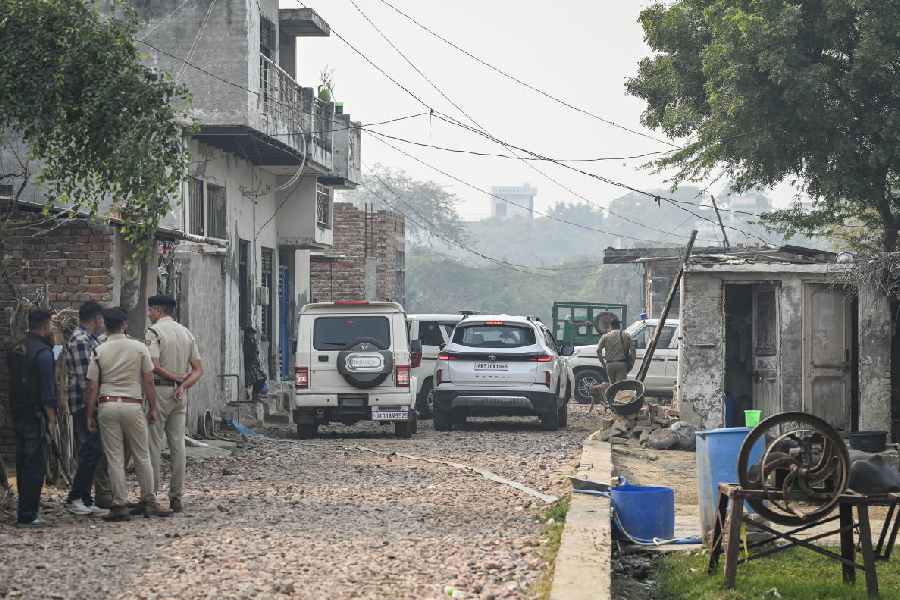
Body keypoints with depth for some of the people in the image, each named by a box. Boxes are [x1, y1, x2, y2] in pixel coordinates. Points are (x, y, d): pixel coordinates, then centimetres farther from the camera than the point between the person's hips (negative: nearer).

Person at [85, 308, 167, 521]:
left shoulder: (99, 352, 0)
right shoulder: (139, 348, 1)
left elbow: (92, 387, 0)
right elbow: (148, 382, 1)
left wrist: (90, 415, 6)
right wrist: (153, 408, 8)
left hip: (107, 406, 0)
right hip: (133, 405, 0)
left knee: (115, 458, 2)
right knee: (142, 456, 11)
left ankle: (120, 505, 1)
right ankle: (148, 501, 12)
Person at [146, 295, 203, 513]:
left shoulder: (154, 331, -8)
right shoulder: (186, 332, 14)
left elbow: (153, 366, -20)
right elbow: (198, 369, 10)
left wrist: (174, 377, -8)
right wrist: (184, 384, -3)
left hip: (159, 390, -7)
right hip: (180, 395, 7)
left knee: (153, 445, -3)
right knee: (178, 444, 7)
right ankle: (176, 497, 8)